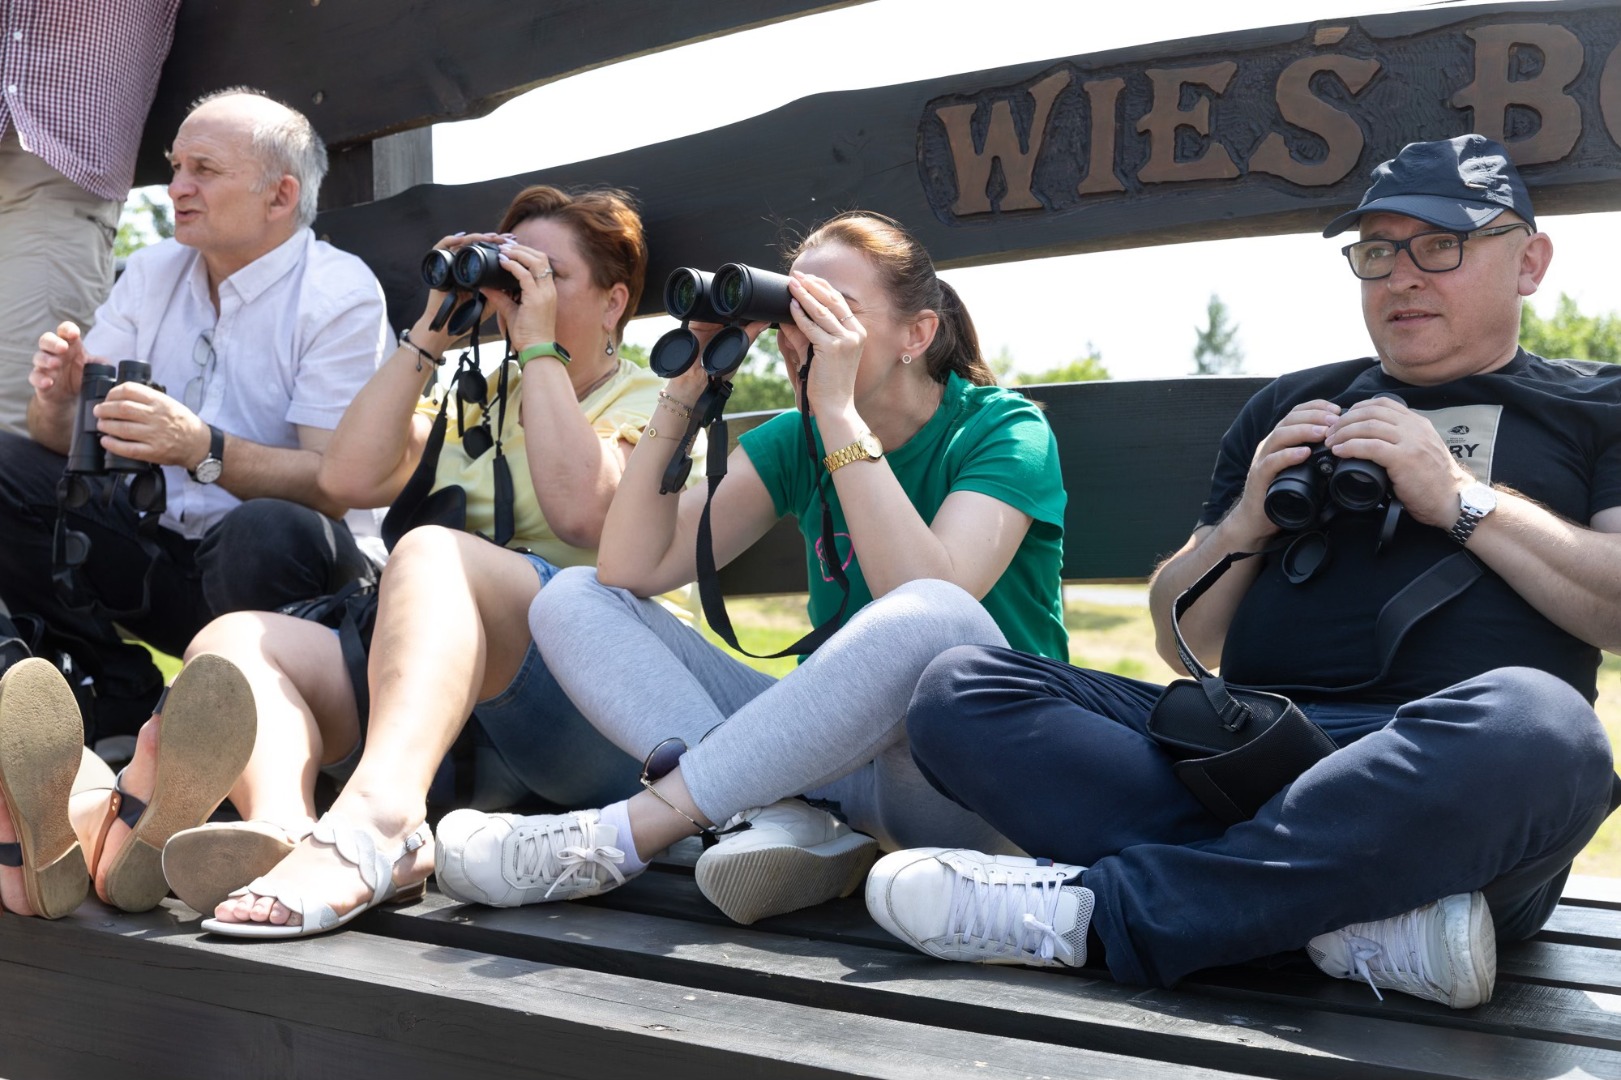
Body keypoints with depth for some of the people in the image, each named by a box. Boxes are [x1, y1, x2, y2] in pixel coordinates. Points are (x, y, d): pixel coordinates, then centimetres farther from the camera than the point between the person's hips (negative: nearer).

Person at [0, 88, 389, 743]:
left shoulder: (339, 294, -11)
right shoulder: (151, 273, 8)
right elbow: (64, 441, 6)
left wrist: (202, 449, -35)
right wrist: (57, 399, -18)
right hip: (157, 545, 6)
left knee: (264, 532, -37)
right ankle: (117, 697, -5)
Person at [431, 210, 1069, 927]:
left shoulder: (1004, 431, -6)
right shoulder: (796, 443, 7)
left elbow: (927, 600, -27)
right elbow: (632, 570, -5)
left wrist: (839, 411, -24)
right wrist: (682, 396, -13)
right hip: (834, 753, 5)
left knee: (935, 618, -39)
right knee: (574, 598, -4)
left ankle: (615, 839, -30)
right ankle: (782, 818, -27)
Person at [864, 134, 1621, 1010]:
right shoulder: (1290, 408, 25)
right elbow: (1183, 642, 22)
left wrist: (1460, 498, -5)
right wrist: (1248, 521, 4)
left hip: (1440, 791, -3)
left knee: (1531, 723, -39)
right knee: (958, 690, -17)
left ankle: (1093, 912, -29)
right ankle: (1362, 923, -28)